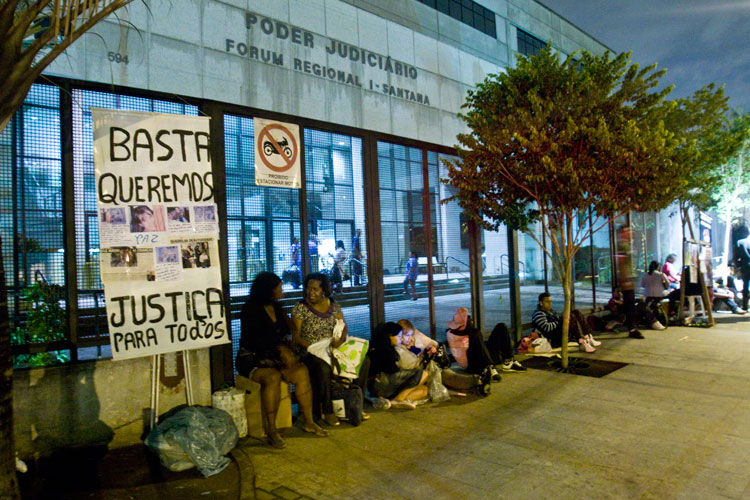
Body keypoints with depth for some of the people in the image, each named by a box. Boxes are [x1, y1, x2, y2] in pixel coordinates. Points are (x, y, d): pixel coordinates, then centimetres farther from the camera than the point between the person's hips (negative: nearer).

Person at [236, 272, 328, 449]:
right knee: (272, 377, -35)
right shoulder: (251, 309, -10)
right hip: (252, 359, -6)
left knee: (301, 372, -19)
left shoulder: (276, 307, 11)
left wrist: (287, 351, -6)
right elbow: (255, 340, -19)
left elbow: (284, 335, 14)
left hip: (274, 357, 6)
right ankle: (271, 429, -25)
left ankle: (309, 422, -9)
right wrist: (280, 350, -25)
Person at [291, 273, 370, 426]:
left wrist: (340, 340, -11)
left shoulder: (334, 305, 9)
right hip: (311, 353, -5)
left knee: (364, 361, -14)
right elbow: (296, 336, -7)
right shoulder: (300, 309, -4)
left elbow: (343, 327, 12)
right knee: (324, 367, -38)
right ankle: (326, 411, -17)